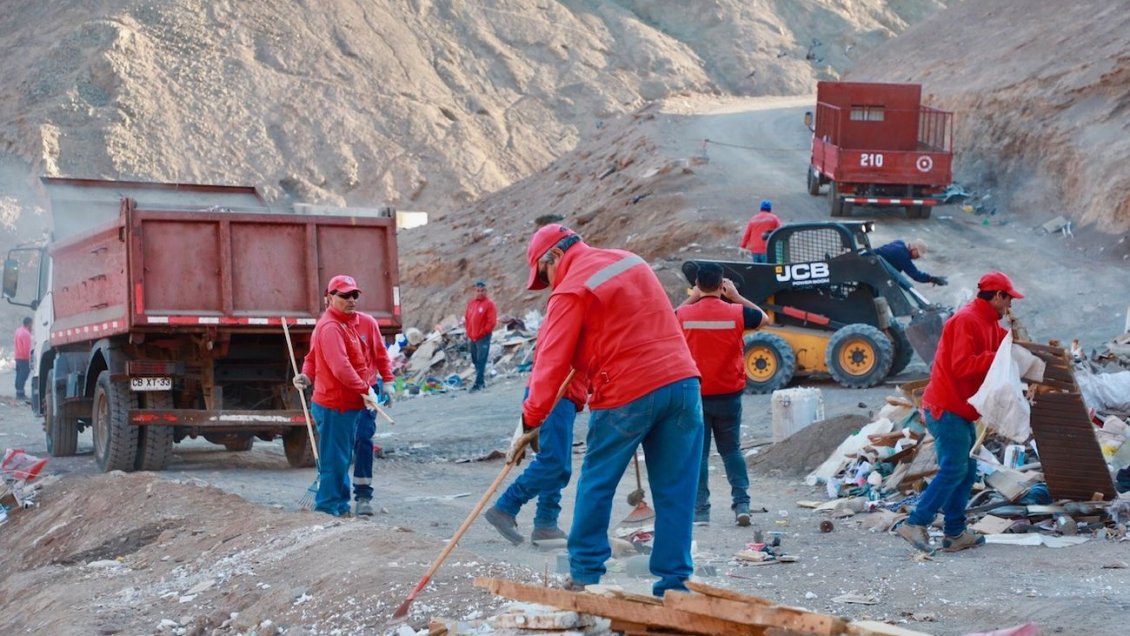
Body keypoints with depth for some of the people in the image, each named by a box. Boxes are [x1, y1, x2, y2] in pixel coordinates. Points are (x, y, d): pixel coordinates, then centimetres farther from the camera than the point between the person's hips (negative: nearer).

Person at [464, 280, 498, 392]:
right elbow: (466, 318, 16)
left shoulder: (489, 304, -9)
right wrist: (469, 333, 6)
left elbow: (491, 322, -13)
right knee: (475, 361, 12)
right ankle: (481, 380, 22)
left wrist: (480, 334, -13)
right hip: (472, 338, 7)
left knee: (481, 361, -7)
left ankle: (478, 383, -8)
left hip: (483, 338, -7)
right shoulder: (471, 303, 10)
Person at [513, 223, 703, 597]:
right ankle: (674, 582, 8)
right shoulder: (630, 261, 18)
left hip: (628, 394, -6)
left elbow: (551, 361, -7)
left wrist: (531, 421, -1)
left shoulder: (571, 290, -4)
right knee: (676, 491, 7)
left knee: (596, 484, 10)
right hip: (682, 382, 6)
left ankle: (585, 573, 16)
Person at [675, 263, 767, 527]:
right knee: (731, 450, 13)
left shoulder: (685, 315, -8)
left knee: (698, 453, 6)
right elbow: (763, 317, 13)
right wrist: (736, 296, 13)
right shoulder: (736, 313, -9)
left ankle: (700, 510, 5)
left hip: (695, 395, -1)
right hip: (728, 395, 1)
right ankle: (741, 504, 4)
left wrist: (693, 298, 14)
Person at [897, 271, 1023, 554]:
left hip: (961, 410, 11)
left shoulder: (989, 324, 19)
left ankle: (955, 533, 11)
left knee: (966, 470, 9)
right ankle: (916, 524, -15)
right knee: (954, 468, -15)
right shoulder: (967, 320, -15)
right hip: (946, 408, -11)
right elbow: (962, 365, -24)